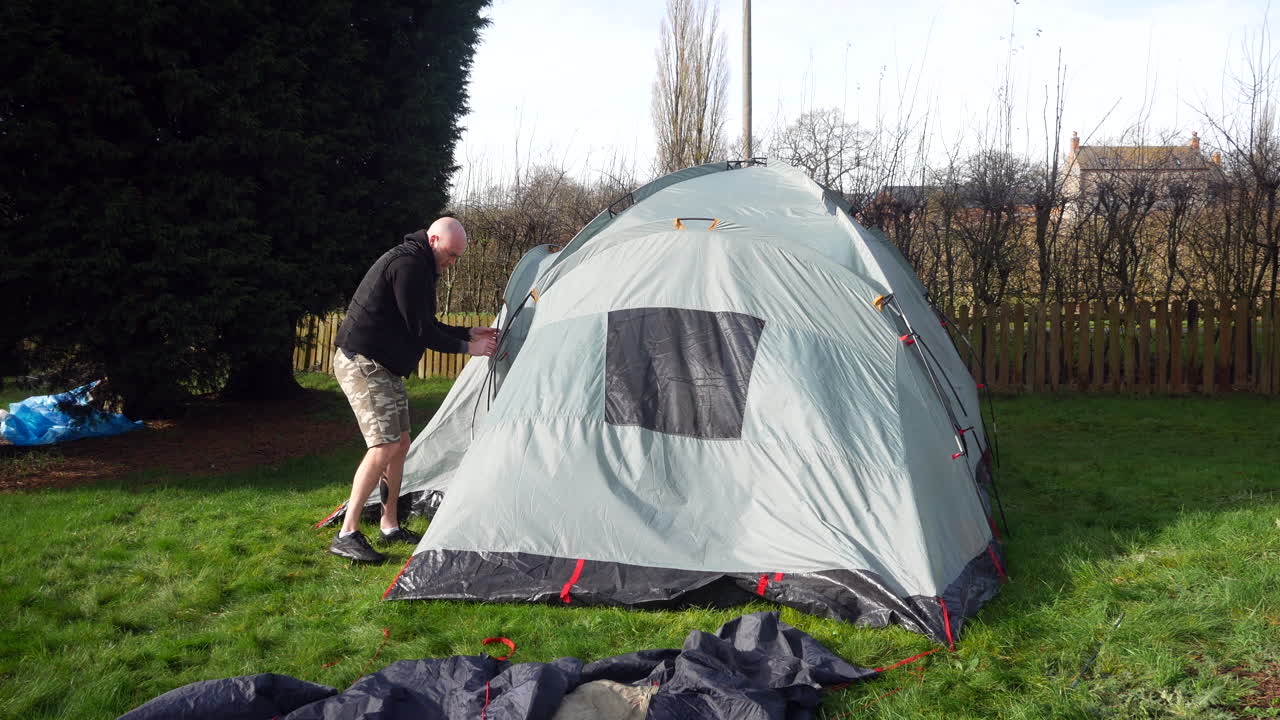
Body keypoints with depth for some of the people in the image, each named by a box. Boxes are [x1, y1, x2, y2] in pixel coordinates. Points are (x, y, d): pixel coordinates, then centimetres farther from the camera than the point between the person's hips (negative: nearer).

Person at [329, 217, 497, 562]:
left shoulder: (416, 265, 15)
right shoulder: (409, 265, -18)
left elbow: (427, 326, 21)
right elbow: (421, 332, -19)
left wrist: (470, 333, 14)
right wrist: (467, 348, -10)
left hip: (384, 368, 11)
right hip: (362, 362, -11)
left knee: (400, 442, 13)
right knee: (385, 445, -16)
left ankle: (390, 526, 22)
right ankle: (347, 535, -12)